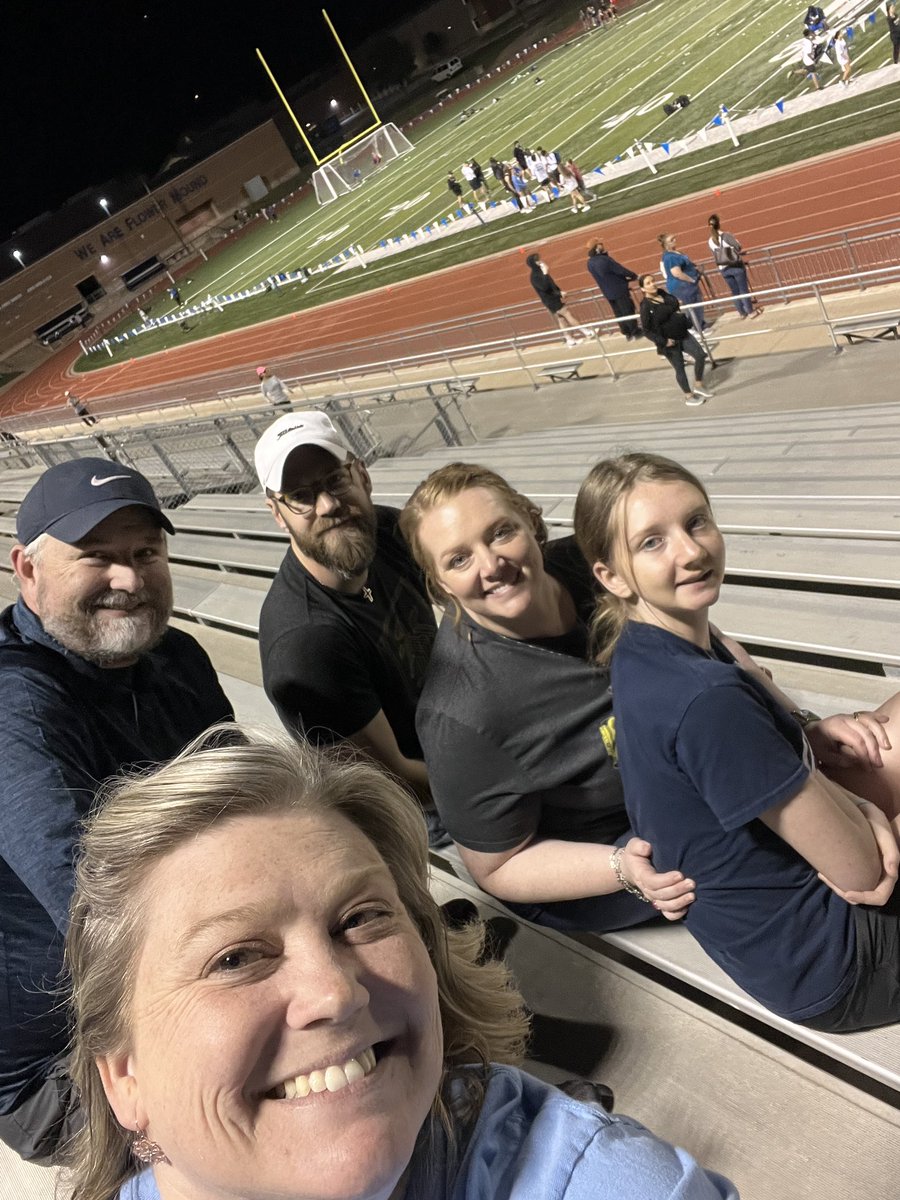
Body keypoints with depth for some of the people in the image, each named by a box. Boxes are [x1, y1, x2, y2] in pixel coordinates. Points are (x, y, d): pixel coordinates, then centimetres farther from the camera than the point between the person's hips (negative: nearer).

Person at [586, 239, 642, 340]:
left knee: (618, 313, 18)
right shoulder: (604, 260, -28)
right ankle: (635, 332, 19)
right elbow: (621, 270, -21)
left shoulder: (590, 262, -3)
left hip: (607, 292, 7)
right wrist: (633, 275, -5)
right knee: (628, 311, 8)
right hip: (618, 290, -7)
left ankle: (627, 333, 27)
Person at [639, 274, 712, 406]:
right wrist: (663, 342, -20)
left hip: (683, 334, 7)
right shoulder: (646, 306, -19)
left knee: (700, 355, 2)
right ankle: (689, 397, 24)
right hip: (669, 341, -7)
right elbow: (646, 330, -17)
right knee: (680, 369, 5)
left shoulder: (663, 293, 1)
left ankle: (697, 387, 22)